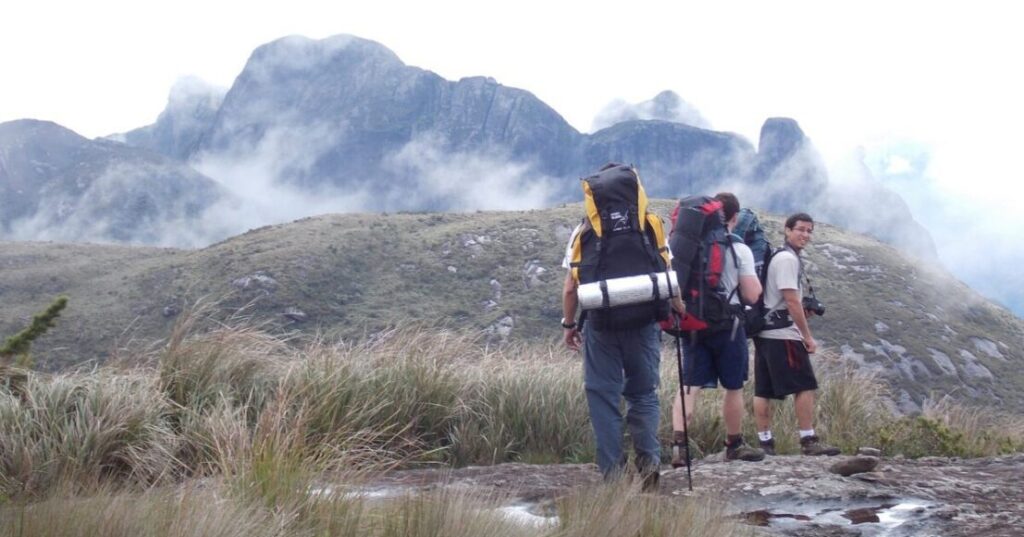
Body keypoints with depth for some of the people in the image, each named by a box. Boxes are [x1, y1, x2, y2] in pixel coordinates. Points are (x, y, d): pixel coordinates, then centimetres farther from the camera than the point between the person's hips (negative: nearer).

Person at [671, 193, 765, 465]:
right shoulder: (739, 250, -8)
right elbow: (752, 295, -8)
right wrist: (754, 276, 9)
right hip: (727, 325, -3)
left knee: (690, 386, 0)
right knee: (734, 387, 12)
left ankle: (678, 443, -17)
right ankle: (734, 445, 23)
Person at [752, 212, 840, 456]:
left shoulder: (780, 257, 20)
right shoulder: (787, 259, -11)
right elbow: (791, 301, -16)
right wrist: (808, 336, -13)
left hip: (765, 333, 10)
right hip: (783, 335, -10)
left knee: (764, 390, 6)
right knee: (805, 386, -6)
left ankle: (765, 442, 7)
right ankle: (809, 441, -6)